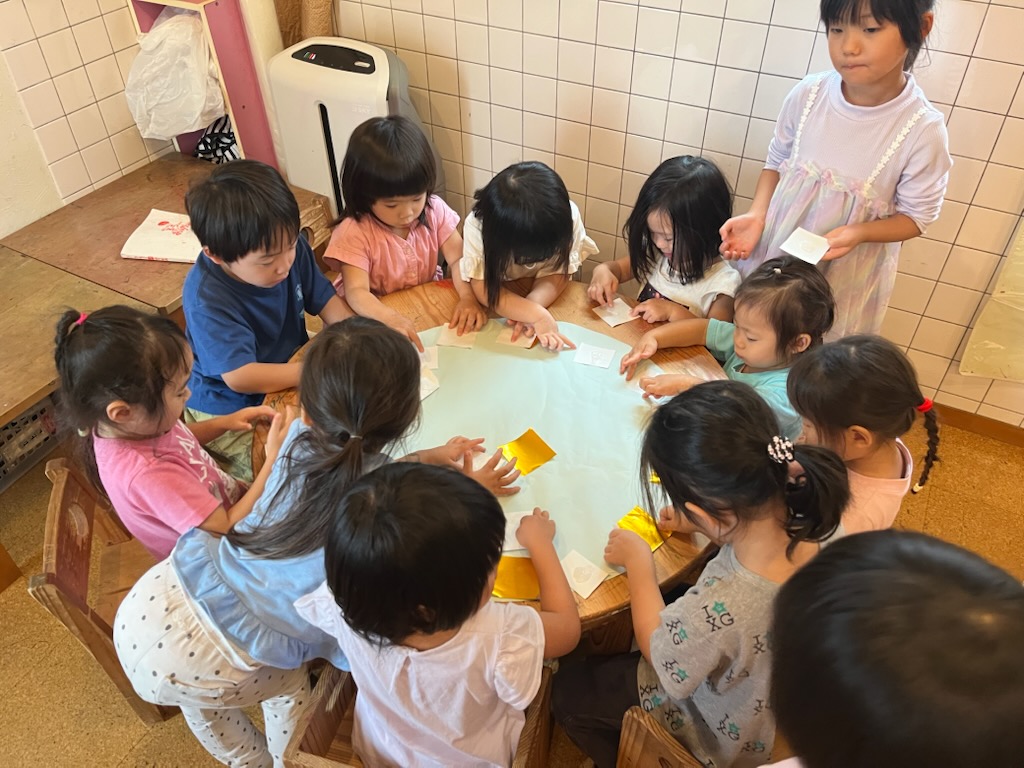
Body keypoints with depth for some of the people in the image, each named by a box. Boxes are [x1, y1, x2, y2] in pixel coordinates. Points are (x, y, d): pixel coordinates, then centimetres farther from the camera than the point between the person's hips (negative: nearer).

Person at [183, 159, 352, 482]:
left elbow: (327, 302, -3)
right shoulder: (206, 299, -30)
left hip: (293, 374, 6)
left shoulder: (288, 248, -14)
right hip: (231, 411, -6)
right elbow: (241, 377, -34)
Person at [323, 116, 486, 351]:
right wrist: (390, 318, -52)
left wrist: (468, 297, -34)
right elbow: (357, 292, -31)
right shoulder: (354, 233, -22)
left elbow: (458, 259, -13)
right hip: (375, 314, -3)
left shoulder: (434, 210, -9)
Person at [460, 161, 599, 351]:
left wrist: (531, 305, -40)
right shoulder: (478, 225, -33)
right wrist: (537, 315, -44)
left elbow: (557, 273, -20)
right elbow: (484, 289, -31)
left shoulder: (568, 216, -28)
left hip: (539, 292, 1)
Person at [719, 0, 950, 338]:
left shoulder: (923, 130, -19)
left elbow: (916, 216, -8)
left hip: (845, 275, -2)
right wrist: (757, 215, -13)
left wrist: (857, 233, -27)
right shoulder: (808, 94, -12)